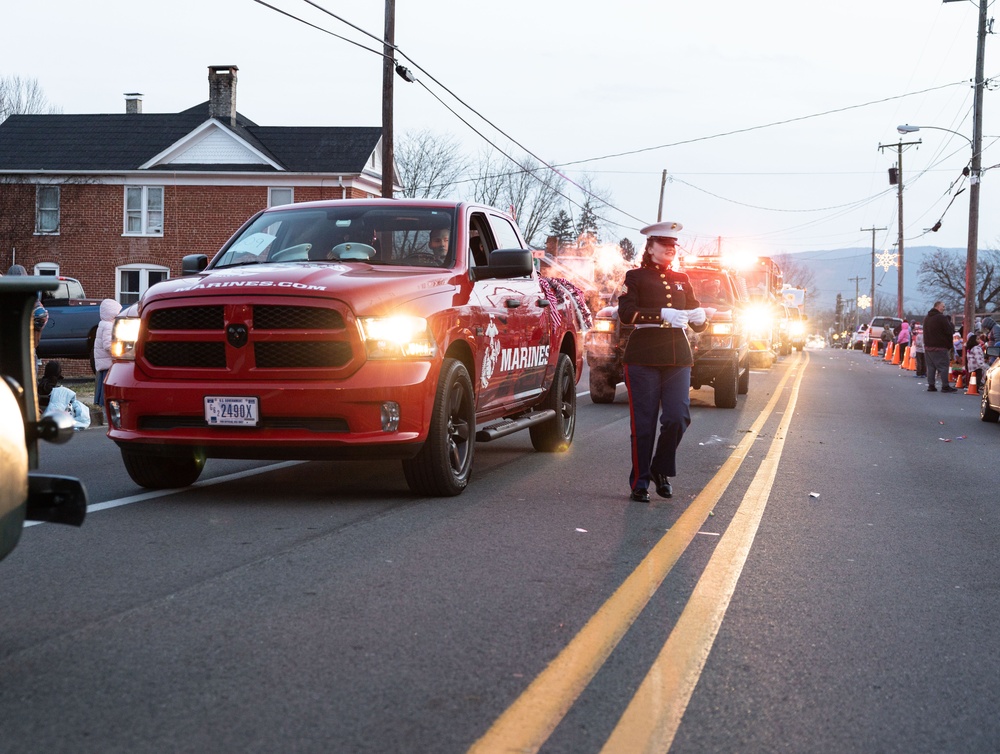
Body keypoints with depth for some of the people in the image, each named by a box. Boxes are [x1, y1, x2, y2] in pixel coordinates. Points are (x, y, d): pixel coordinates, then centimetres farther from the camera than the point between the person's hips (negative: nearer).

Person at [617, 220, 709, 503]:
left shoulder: (681, 280, 19)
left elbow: (695, 315, 18)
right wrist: (663, 315, -22)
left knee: (678, 418, -7)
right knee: (643, 423, -4)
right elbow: (626, 313, -11)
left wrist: (699, 318, -7)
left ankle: (661, 470, 14)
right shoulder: (636, 277, 4)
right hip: (643, 358, -4)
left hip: (678, 358, 4)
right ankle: (639, 482, 6)